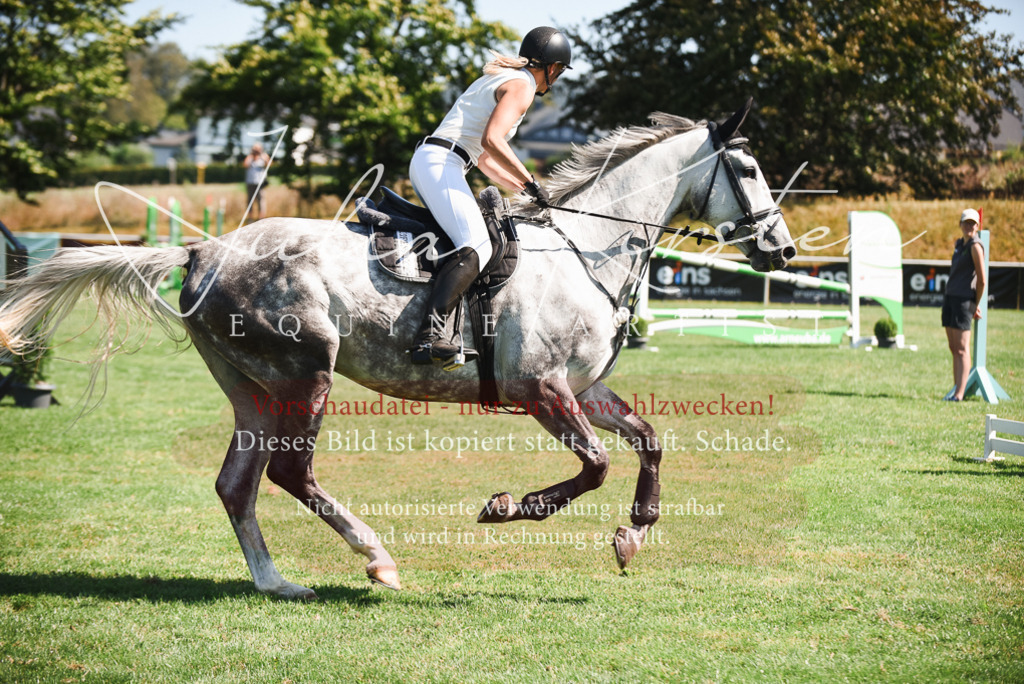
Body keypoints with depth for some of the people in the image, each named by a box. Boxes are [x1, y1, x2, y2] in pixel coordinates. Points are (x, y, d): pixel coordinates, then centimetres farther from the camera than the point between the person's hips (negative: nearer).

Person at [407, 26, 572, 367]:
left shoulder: (499, 79, 27)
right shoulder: (521, 86, -4)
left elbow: (483, 158, 30)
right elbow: (491, 140, -21)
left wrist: (523, 189, 26)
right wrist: (530, 181, -12)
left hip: (424, 161, 11)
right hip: (440, 164, -11)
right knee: (476, 247, -25)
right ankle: (429, 335, -42)